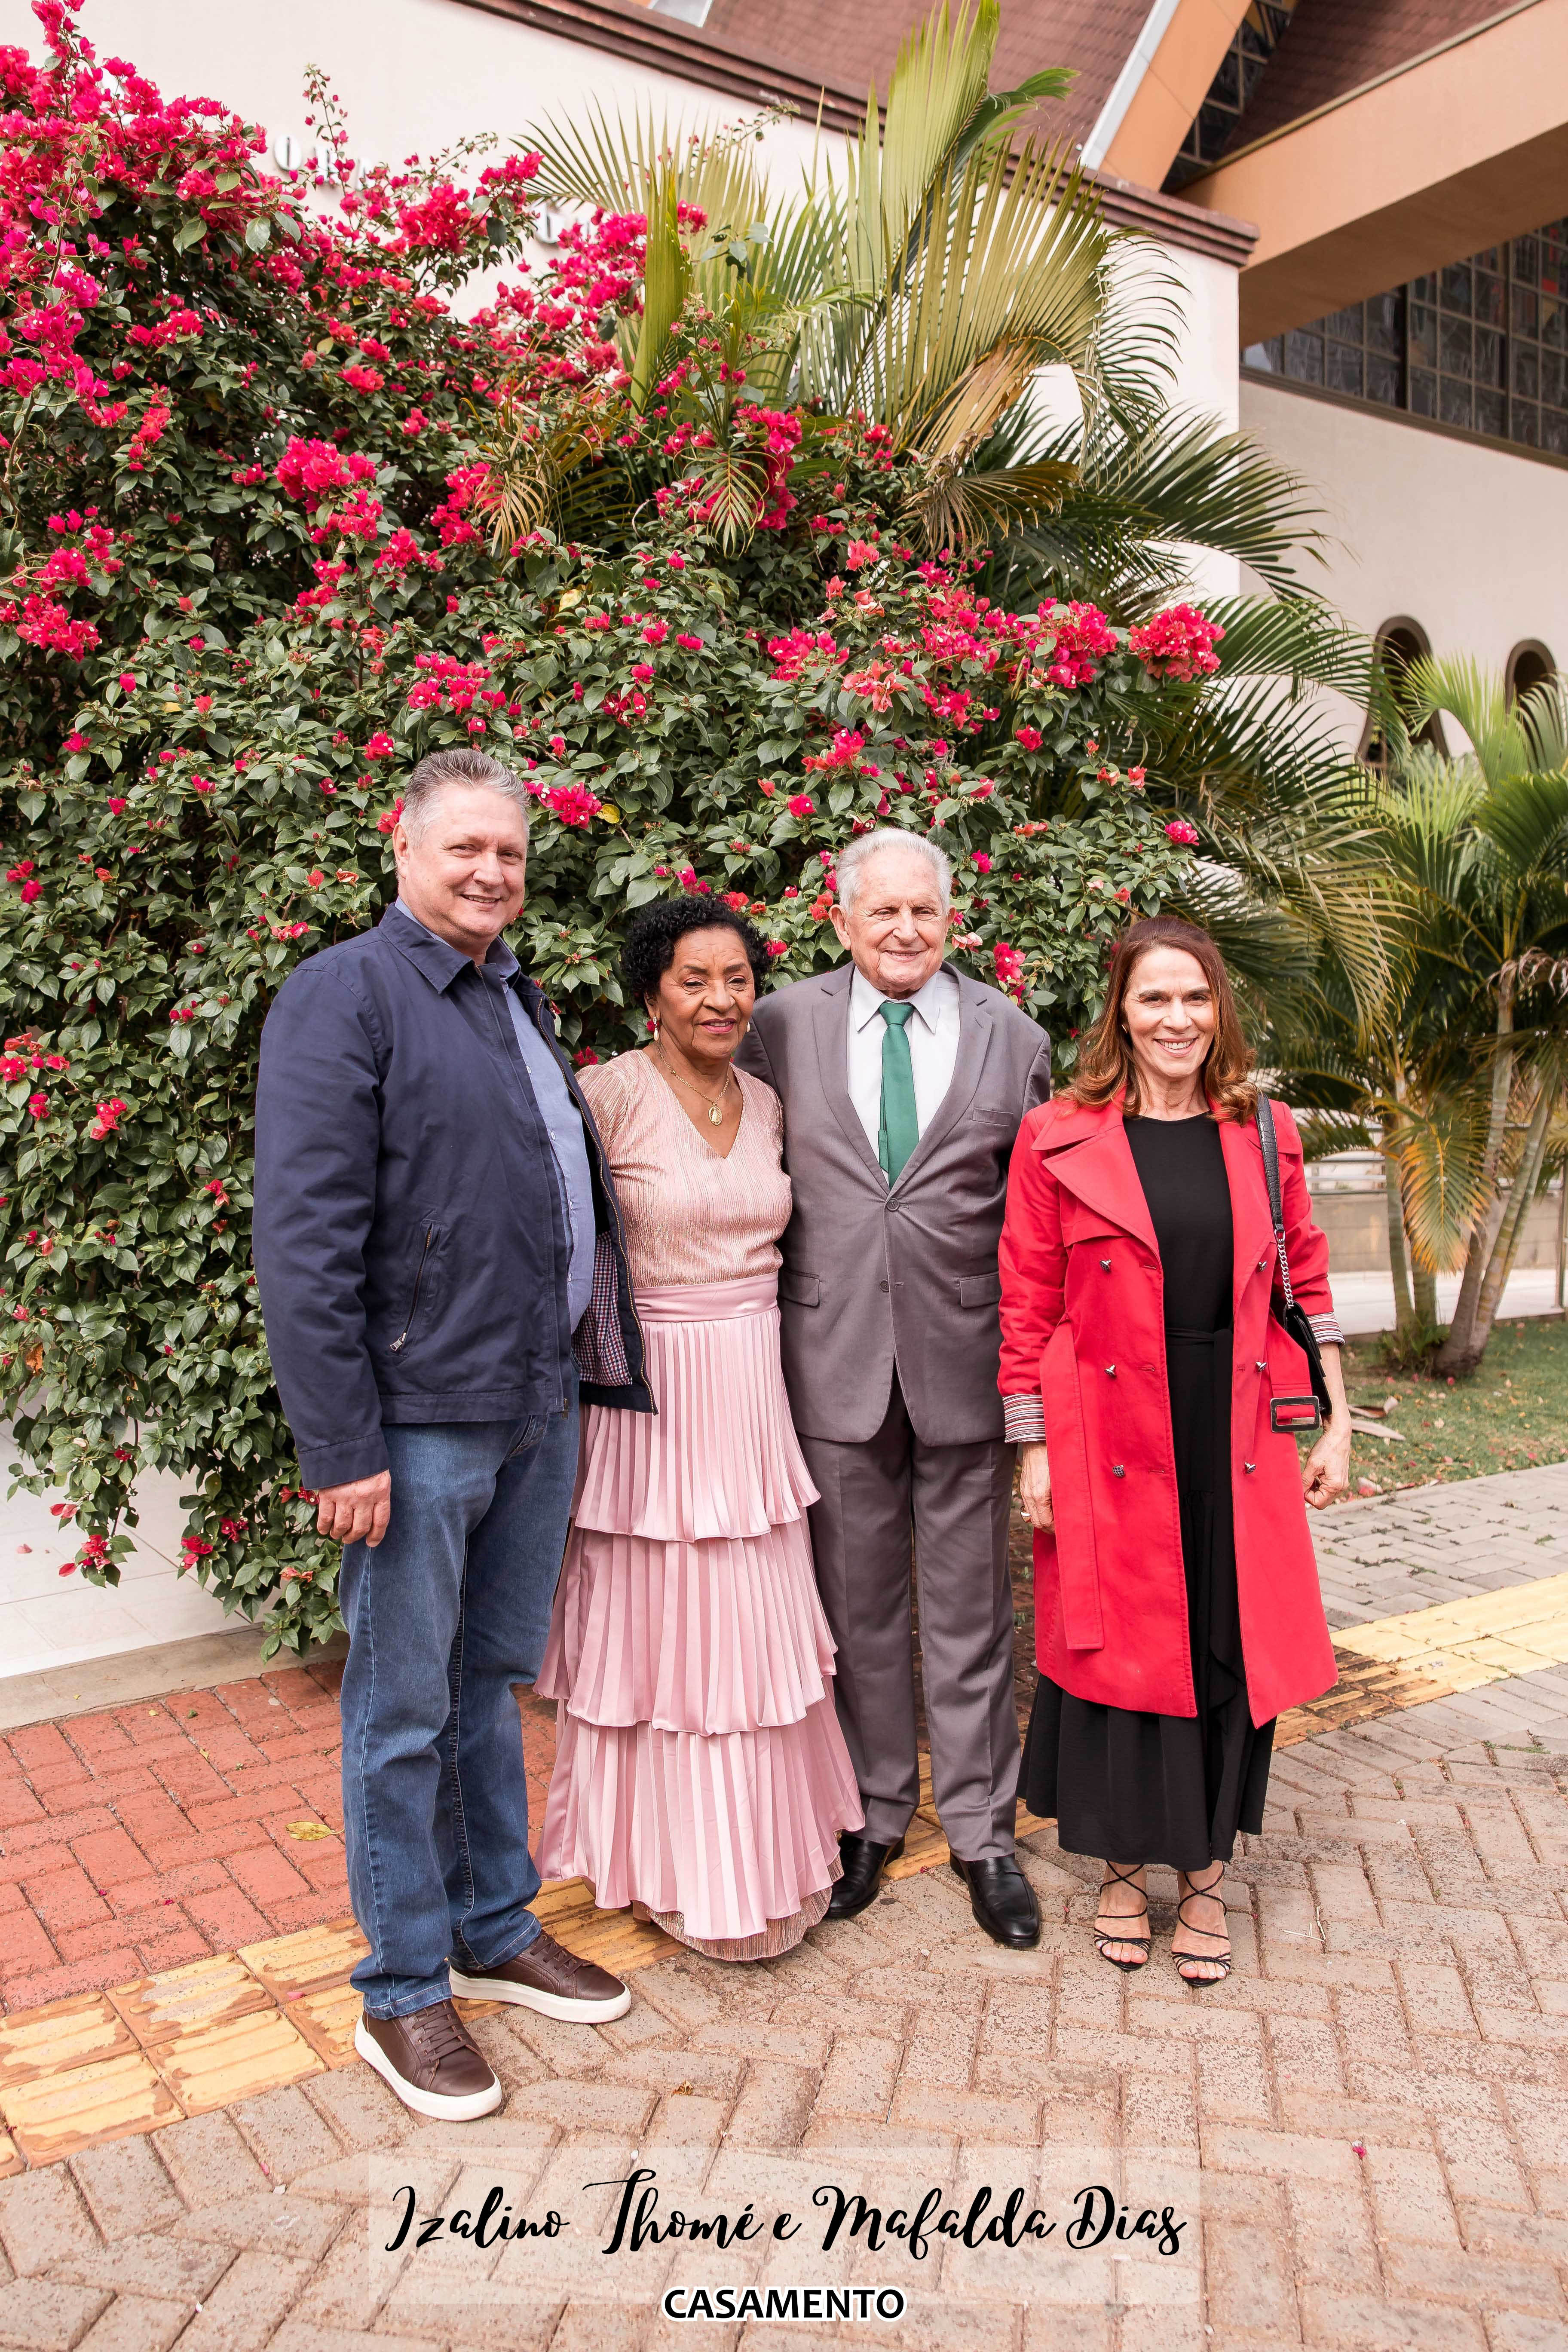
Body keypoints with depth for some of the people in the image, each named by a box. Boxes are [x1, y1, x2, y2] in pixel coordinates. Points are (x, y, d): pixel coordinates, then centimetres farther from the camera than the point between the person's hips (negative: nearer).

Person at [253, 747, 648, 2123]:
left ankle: (498, 1934, 35)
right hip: (421, 1417, -7)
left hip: (540, 1410, 8)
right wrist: (343, 1446, -19)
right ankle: (405, 1994, 22)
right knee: (404, 1712, 6)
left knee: (496, 1683, 19)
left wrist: (585, 1373, 12)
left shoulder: (520, 1003, 15)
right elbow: (305, 1238, -16)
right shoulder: (347, 993, -10)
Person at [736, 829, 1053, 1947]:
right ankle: (871, 1815, 31)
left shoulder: (1012, 1038, 3)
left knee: (971, 1611, 10)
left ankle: (984, 1832, 26)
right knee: (858, 1609, 13)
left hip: (966, 1361, 0)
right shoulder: (783, 1027, 2)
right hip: (836, 1360, 1)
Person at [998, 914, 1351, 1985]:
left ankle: (1207, 1875, 29)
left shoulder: (1264, 1134, 5)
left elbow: (1308, 1281, 11)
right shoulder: (1060, 1140, -3)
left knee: (1233, 1650, 8)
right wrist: (1034, 1451, -4)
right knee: (1118, 1646, 8)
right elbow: (1028, 1305, -2)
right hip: (1111, 1444, -2)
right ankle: (1125, 1867, 30)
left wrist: (1336, 1424, 7)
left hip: (1237, 1445, 2)